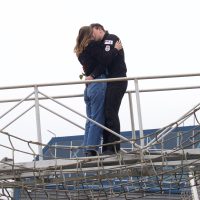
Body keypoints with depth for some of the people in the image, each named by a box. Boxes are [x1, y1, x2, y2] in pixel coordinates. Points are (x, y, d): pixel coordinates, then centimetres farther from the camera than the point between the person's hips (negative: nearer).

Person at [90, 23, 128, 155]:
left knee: (111, 113, -13)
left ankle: (114, 147, -14)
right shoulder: (102, 44, 23)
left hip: (117, 81, -9)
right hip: (110, 81, 9)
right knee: (105, 113, 5)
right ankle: (107, 148, 5)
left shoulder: (111, 39, -5)